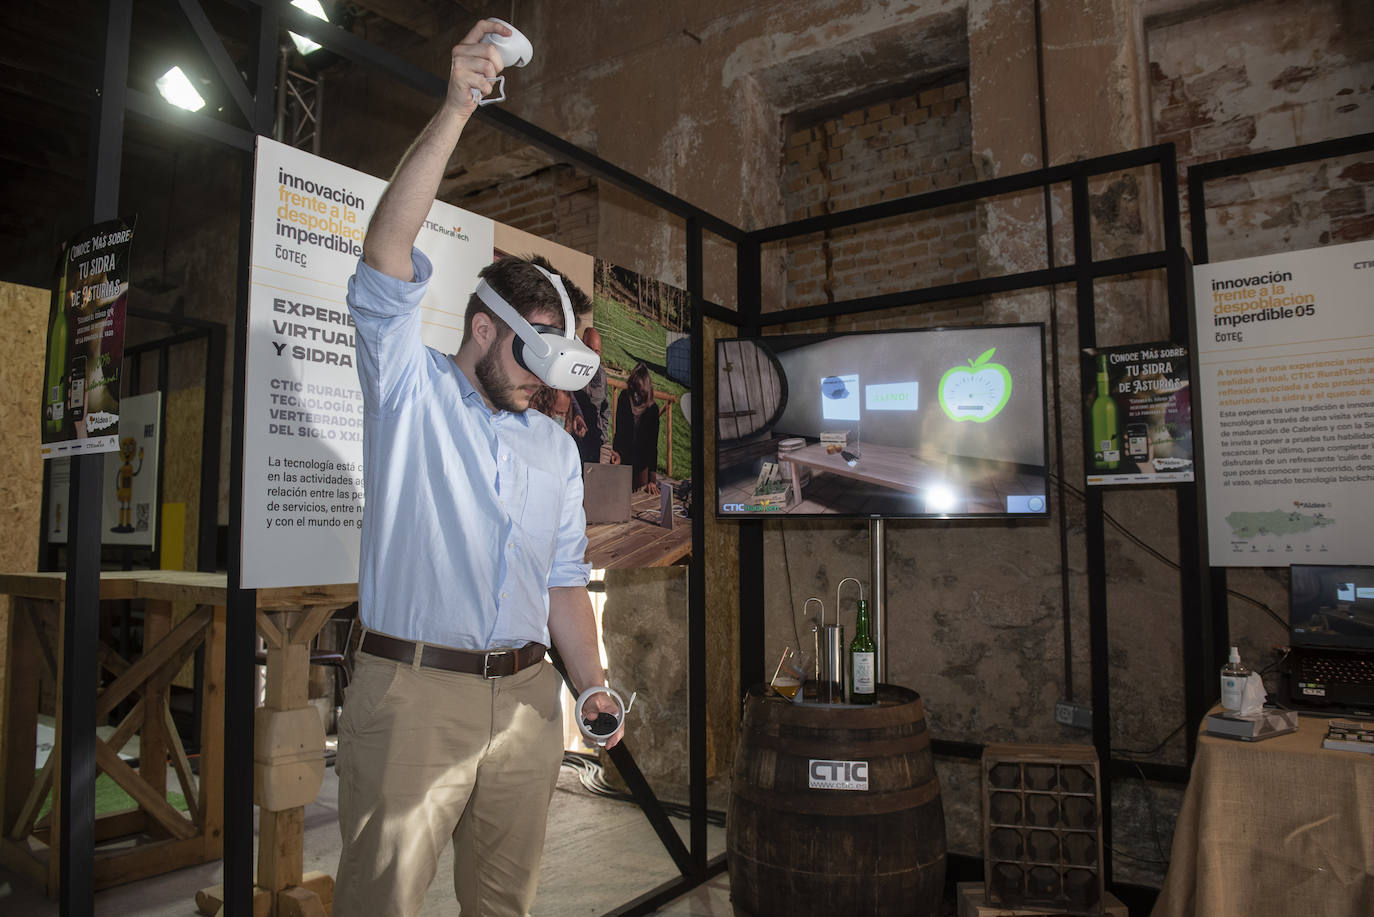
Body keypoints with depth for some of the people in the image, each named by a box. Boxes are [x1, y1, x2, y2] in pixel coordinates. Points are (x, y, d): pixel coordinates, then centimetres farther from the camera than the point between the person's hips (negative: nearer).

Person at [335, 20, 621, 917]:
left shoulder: (556, 446, 15)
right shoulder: (410, 389, 2)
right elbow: (387, 254, -12)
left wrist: (593, 686, 6)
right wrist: (456, 109, -19)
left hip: (525, 697, 5)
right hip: (412, 689, -4)